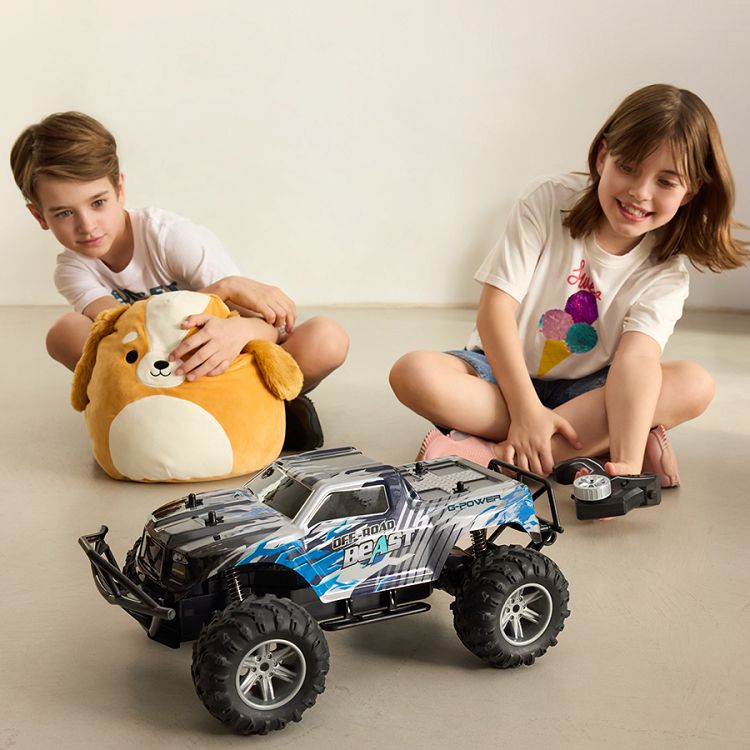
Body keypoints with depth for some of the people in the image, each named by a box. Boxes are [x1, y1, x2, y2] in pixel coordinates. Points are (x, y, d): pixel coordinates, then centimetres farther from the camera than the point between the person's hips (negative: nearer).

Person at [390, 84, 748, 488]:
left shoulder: (665, 271, -10)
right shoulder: (549, 201, -14)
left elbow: (637, 357, -26)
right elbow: (495, 305, -18)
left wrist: (629, 462, -44)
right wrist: (526, 409, -28)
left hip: (585, 391, 1)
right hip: (502, 371, -1)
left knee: (694, 384, -26)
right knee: (413, 373, -30)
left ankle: (496, 454, -35)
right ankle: (598, 439, -28)